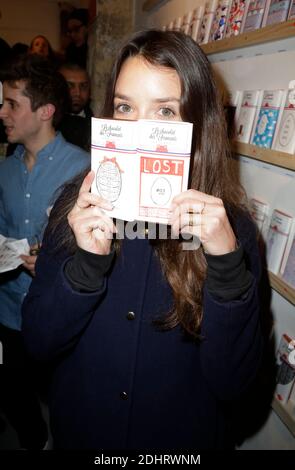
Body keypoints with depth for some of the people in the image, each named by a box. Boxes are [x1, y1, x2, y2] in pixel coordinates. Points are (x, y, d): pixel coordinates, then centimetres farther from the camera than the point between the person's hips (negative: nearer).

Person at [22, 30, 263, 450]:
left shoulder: (227, 224, -19)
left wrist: (226, 259, -34)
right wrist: (87, 261, -30)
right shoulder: (78, 206, -15)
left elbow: (231, 383, -20)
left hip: (184, 437, -1)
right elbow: (39, 343, -13)